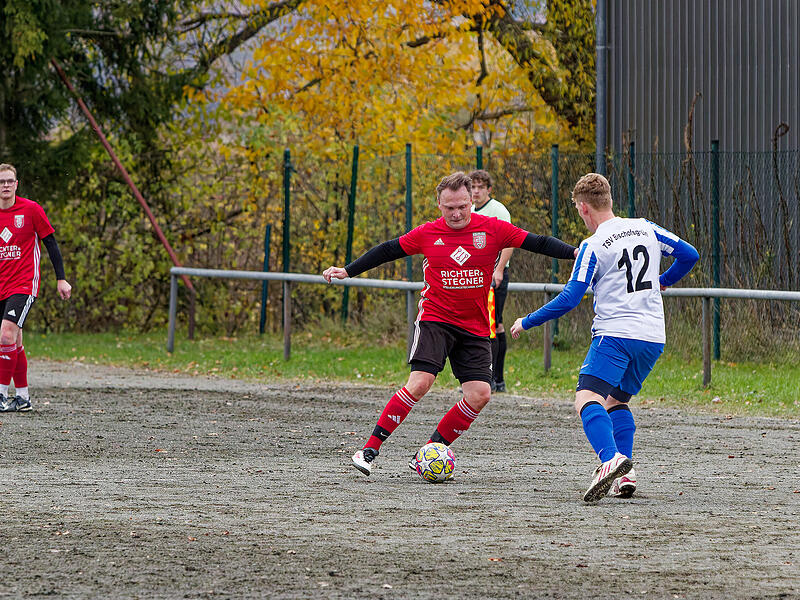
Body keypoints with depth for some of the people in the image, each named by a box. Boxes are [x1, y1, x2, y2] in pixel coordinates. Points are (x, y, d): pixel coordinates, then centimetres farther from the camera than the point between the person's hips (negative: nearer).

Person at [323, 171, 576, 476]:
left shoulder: (493, 230, -3)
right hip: (435, 319, -3)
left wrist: (575, 252, -14)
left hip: (474, 327, 3)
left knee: (480, 394, -9)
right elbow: (388, 250, 10)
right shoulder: (427, 234, -1)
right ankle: (370, 449, -15)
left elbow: (538, 243, -2)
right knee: (420, 382, -20)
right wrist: (348, 270, 11)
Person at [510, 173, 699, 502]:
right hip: (653, 337, 7)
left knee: (587, 399, -16)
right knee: (616, 400, 22)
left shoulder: (594, 246, -5)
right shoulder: (646, 228, 11)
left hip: (615, 333, -7)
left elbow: (569, 298, -8)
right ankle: (625, 475, 7)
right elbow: (689, 255, 16)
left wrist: (527, 323, 4)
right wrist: (662, 281, 35)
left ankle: (611, 458, -43)